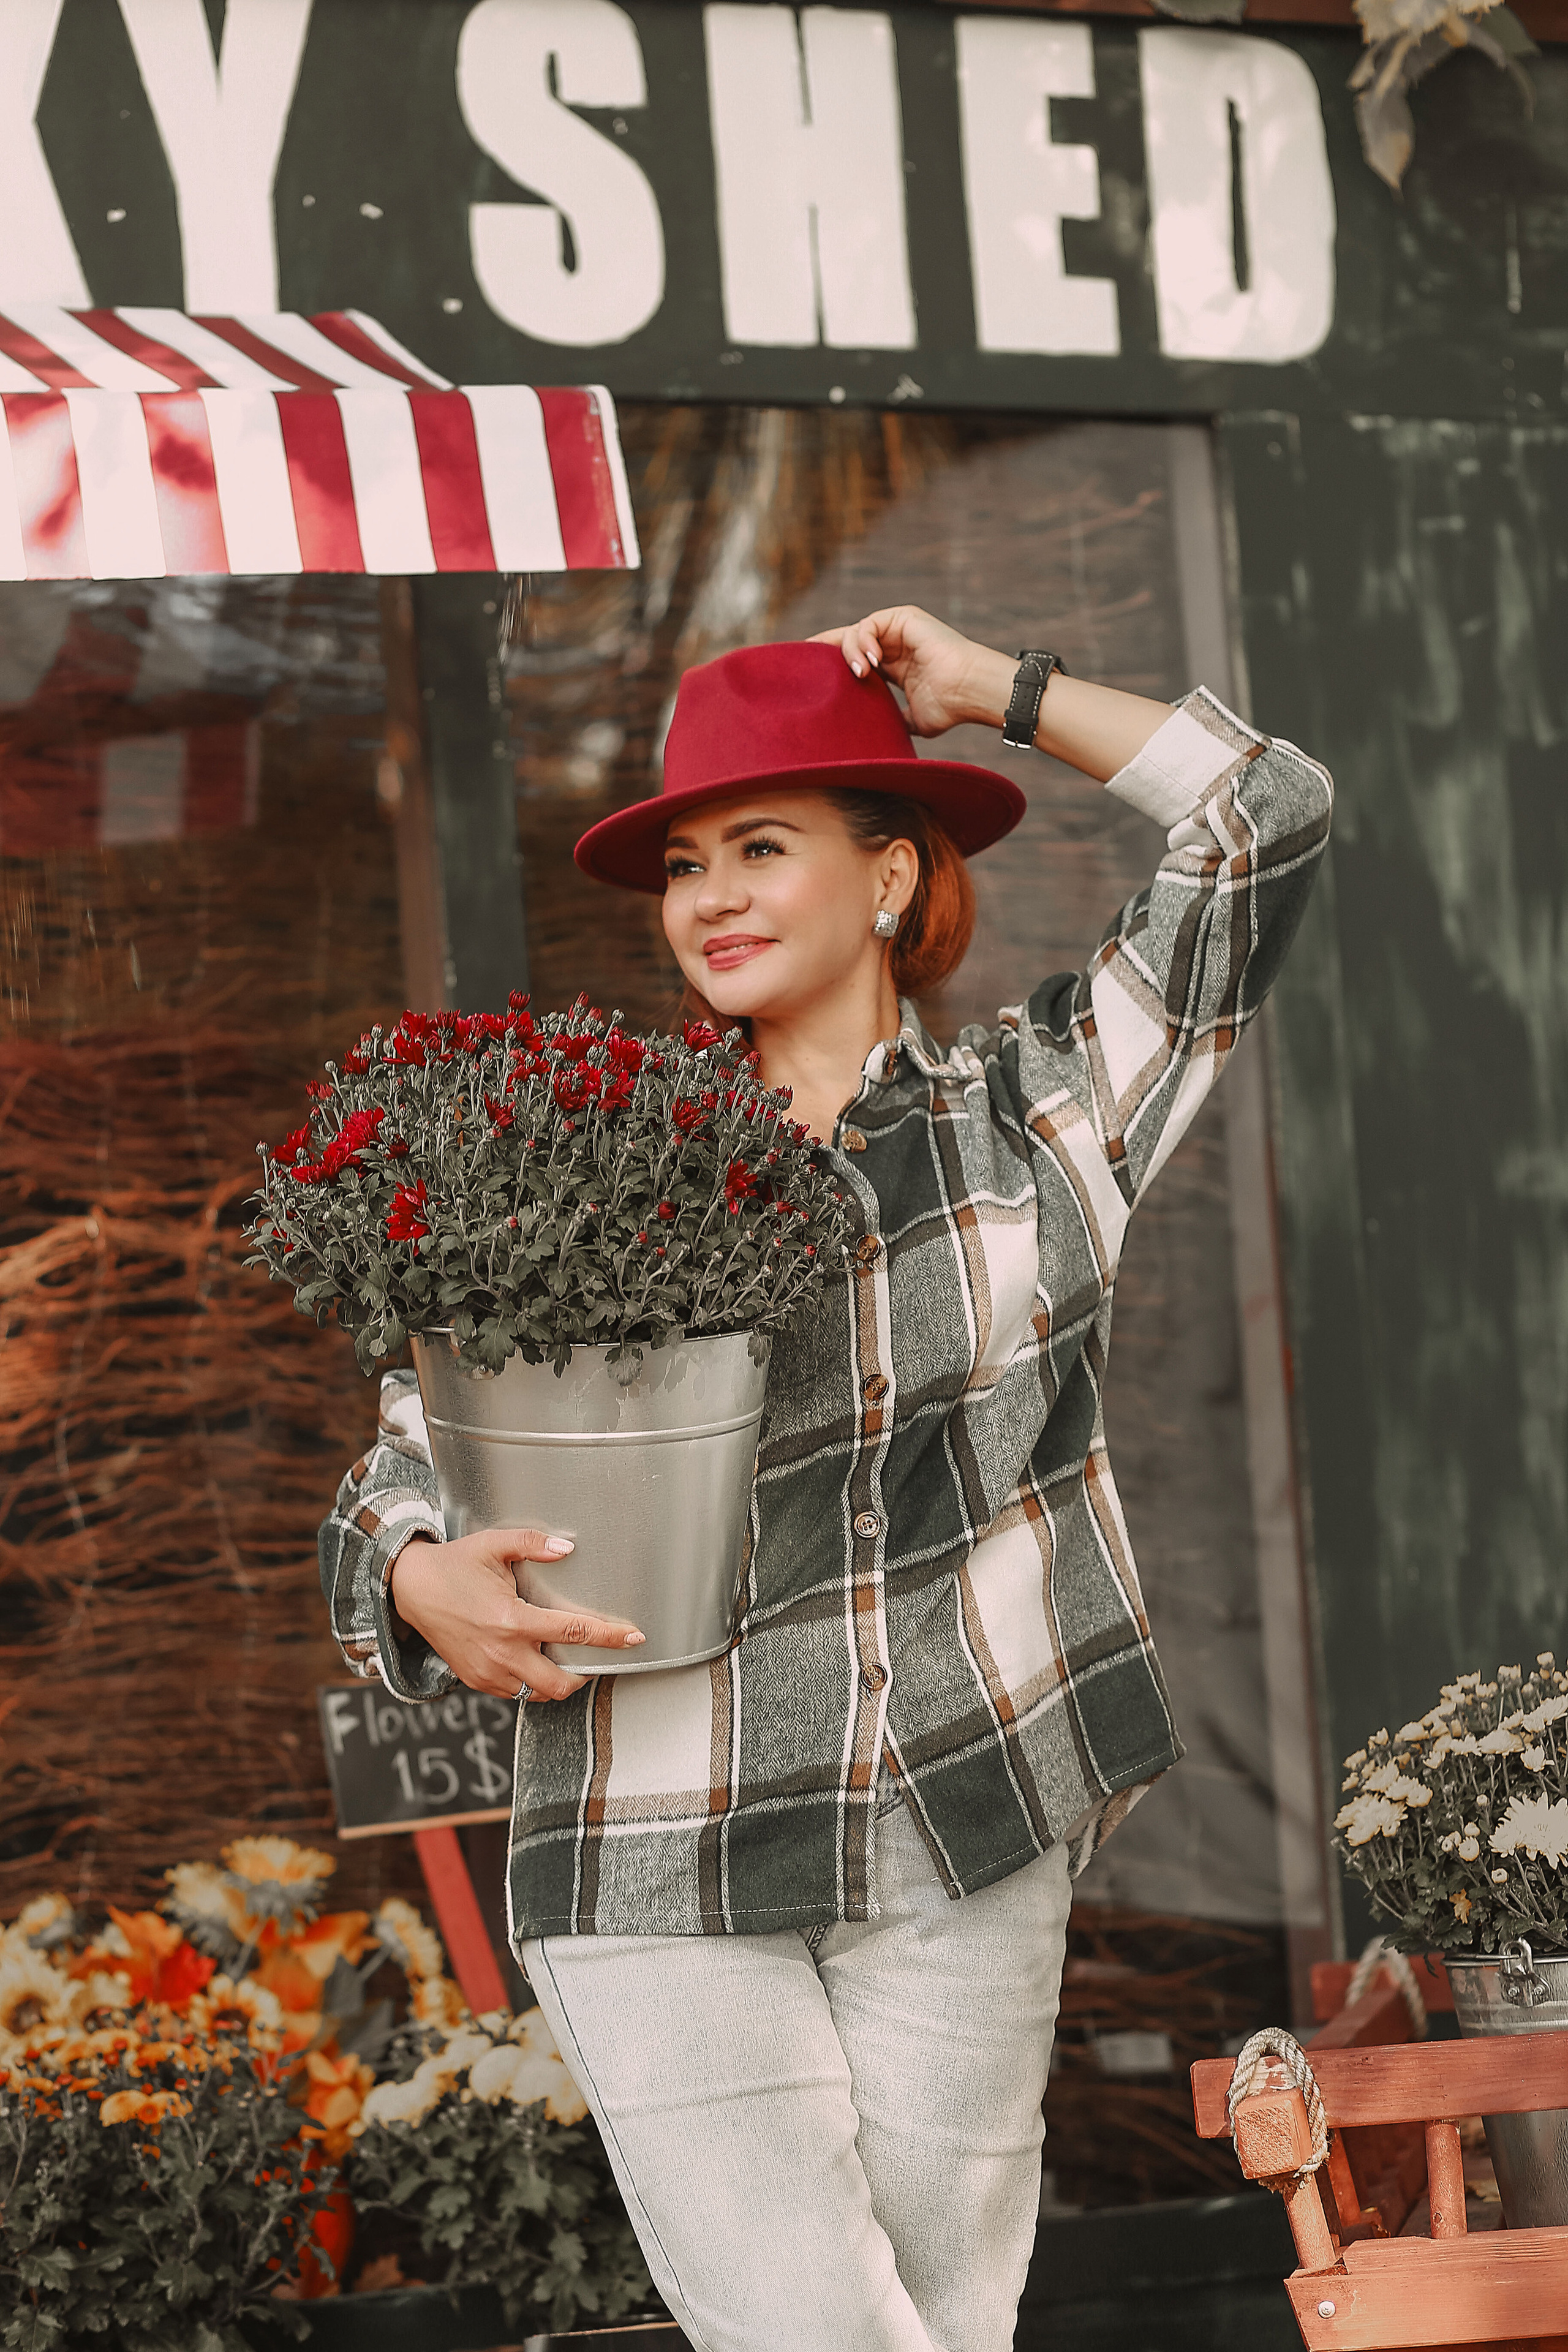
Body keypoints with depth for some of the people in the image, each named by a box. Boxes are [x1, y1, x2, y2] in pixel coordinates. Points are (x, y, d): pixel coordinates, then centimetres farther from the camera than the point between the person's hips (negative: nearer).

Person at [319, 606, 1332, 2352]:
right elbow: (402, 1472, 8)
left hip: (960, 1851, 1)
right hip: (658, 1879, -1)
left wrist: (994, 689, 9)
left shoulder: (1037, 1108, 8)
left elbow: (1268, 822, 6)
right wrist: (430, 1587, -15)